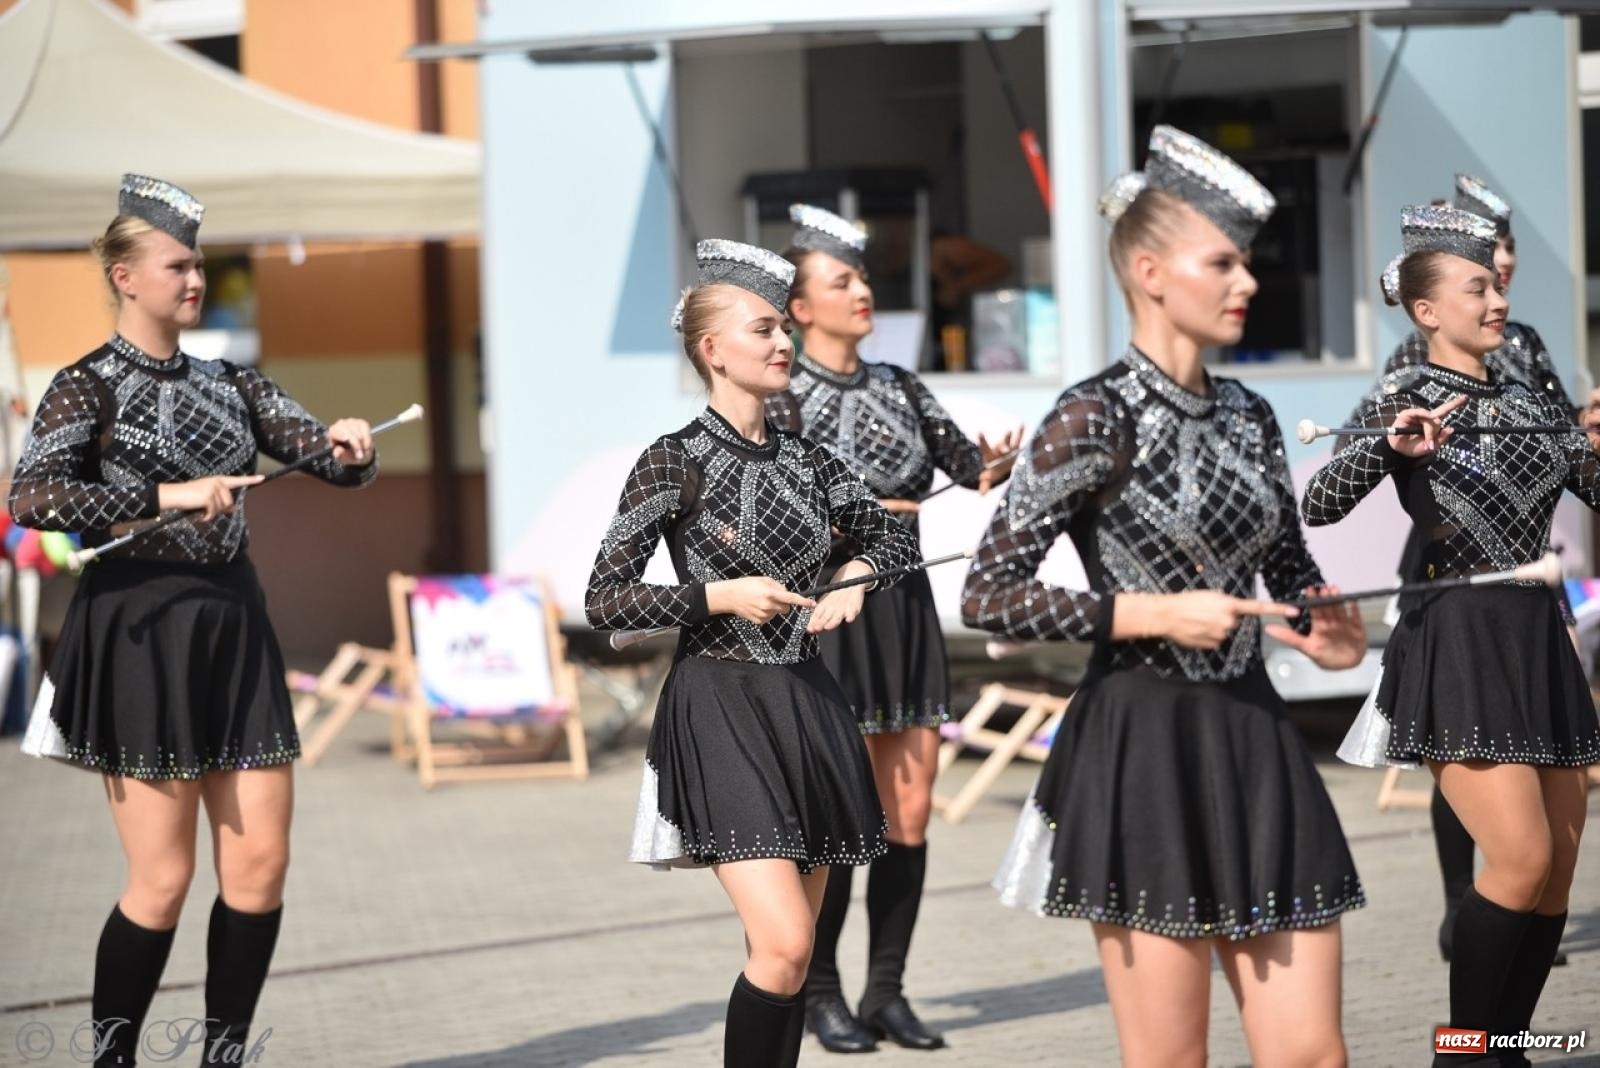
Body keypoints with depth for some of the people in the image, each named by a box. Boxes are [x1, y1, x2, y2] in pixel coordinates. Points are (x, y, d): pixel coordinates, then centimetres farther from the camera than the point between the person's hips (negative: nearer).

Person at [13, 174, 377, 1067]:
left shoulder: (231, 384, 13)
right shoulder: (90, 386, -4)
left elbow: (334, 462, 9)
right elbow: (33, 498, -19)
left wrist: (350, 447, -15)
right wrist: (165, 494, -26)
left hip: (234, 625, 6)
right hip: (141, 629, -6)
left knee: (262, 862, 2)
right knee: (164, 878, -5)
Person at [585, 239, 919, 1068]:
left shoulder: (805, 461, 8)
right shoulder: (676, 462, -8)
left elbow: (895, 537, 24)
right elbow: (603, 600, -10)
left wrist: (855, 578, 3)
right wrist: (721, 597, -18)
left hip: (805, 707, 6)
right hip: (721, 711, -6)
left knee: (786, 952, 6)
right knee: (785, 945, -17)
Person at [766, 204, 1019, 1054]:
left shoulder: (899, 388, 11)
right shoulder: (782, 401, -5)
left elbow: (960, 456, -1)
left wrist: (991, 467, -22)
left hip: (906, 609, 5)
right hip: (829, 612, -5)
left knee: (910, 813, 4)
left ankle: (887, 992, 13)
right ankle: (820, 992, 10)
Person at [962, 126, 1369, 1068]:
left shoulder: (1249, 417, 10)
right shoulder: (1096, 418, -9)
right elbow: (990, 594, -13)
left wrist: (1325, 629, -1)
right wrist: (1156, 613, -16)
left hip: (1256, 745, 6)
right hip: (1142, 751, -6)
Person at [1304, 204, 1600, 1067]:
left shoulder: (1531, 406, 14)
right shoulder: (1403, 406, -2)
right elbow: (1319, 506, -16)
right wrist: (1394, 448, -30)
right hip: (1457, 641, -7)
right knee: (1522, 859, -16)